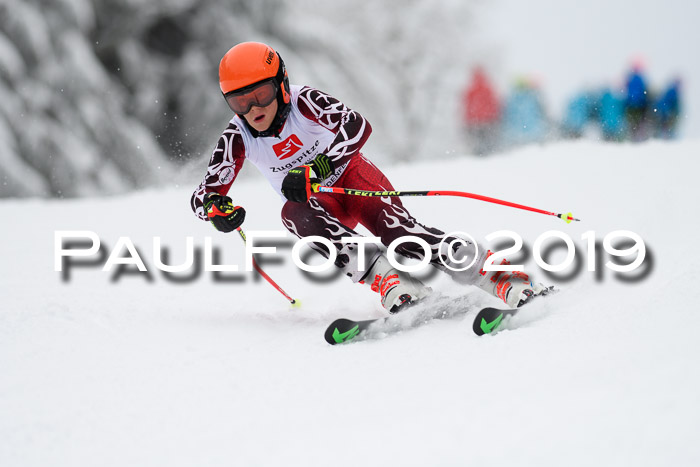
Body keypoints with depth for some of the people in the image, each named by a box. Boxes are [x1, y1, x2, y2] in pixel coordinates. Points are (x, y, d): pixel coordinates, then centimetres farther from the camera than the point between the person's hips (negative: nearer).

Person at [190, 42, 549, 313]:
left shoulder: (304, 102, -21)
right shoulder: (237, 138, -11)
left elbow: (357, 127, -34)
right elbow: (204, 193, -9)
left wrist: (311, 173, -43)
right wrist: (215, 208, -34)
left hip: (353, 177, -3)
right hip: (320, 206, 3)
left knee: (395, 228, -31)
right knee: (293, 214, -32)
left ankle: (500, 277, -40)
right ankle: (387, 279, -44)